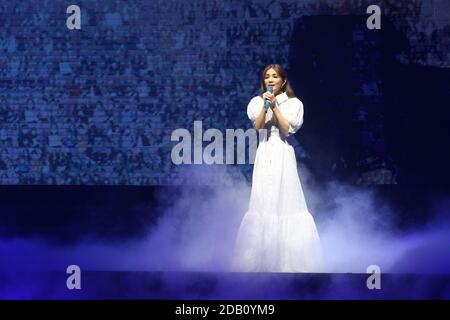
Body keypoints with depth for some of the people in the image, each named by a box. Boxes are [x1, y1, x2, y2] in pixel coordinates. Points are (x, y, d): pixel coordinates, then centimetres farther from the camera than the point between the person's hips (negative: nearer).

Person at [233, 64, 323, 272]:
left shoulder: (293, 103, 3)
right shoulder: (257, 102, 10)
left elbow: (287, 128, -6)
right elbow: (257, 126, -2)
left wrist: (275, 107, -10)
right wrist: (265, 106, -13)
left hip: (283, 154, -2)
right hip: (265, 154, 2)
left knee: (284, 198, -4)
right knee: (263, 199, -1)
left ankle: (286, 258, 0)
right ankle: (263, 257, 4)